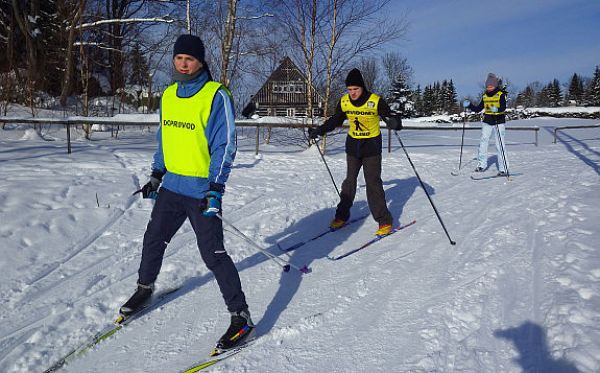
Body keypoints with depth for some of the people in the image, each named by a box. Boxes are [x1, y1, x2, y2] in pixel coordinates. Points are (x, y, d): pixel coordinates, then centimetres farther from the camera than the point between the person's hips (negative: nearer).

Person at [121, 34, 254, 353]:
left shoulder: (216, 96, -12)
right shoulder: (169, 95, 10)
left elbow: (225, 145, -15)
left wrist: (215, 188, -21)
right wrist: (156, 175, 19)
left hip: (201, 192, -7)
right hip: (171, 186, 7)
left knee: (213, 254, -7)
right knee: (153, 240, 19)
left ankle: (241, 318, 4)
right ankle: (144, 288, 45)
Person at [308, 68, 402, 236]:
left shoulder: (376, 101, -18)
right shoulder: (344, 102, -5)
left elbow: (391, 116, -17)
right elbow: (335, 120, 11)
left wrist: (395, 122, -40)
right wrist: (319, 130, 5)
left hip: (372, 147, -4)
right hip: (353, 145, 4)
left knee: (373, 182, -7)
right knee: (349, 181, 12)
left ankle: (384, 221, 2)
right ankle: (342, 215, 24)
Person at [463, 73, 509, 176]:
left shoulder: (501, 94, -7)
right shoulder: (485, 96, 9)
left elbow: (503, 107, -21)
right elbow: (478, 109, 13)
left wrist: (497, 109, -41)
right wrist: (469, 106, 0)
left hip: (499, 121, -5)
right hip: (487, 121, 5)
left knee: (500, 144, -8)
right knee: (483, 141, 2)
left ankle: (503, 168, -6)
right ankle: (482, 164, 14)